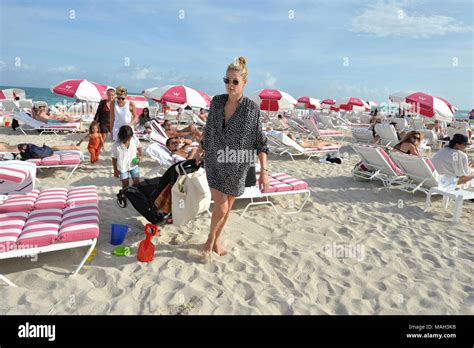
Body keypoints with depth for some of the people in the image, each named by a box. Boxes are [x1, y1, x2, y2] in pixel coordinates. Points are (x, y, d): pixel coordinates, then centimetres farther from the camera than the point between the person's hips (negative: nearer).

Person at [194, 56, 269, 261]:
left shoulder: (252, 109, -11)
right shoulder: (216, 101, -3)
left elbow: (260, 142, -11)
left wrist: (264, 171, -17)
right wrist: (200, 150, 20)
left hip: (237, 167, 0)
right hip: (215, 162, 0)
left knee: (227, 207, 13)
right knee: (221, 207, -6)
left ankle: (216, 240, 36)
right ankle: (210, 241, 21)